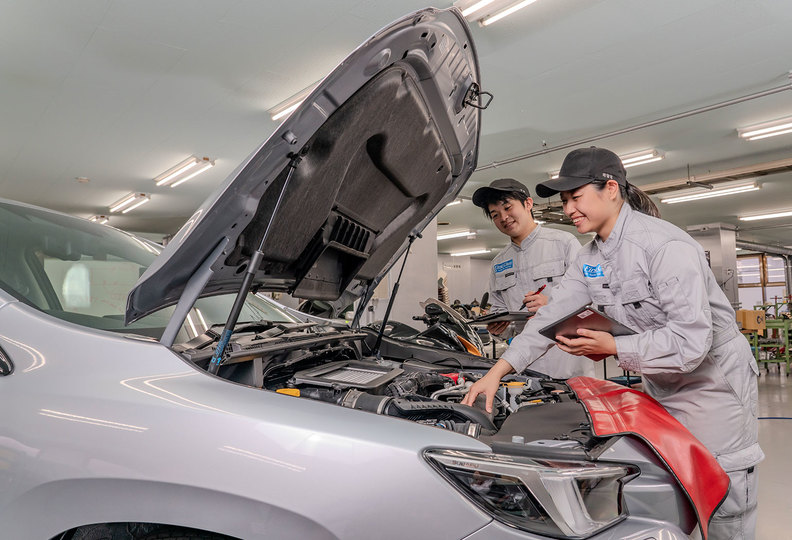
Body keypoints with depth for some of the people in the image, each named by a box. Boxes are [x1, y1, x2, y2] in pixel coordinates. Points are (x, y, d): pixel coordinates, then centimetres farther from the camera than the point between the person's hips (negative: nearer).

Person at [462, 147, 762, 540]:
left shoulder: (665, 244, -24)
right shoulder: (590, 259, 2)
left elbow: (692, 339, -29)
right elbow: (551, 316, 1)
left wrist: (614, 348, -26)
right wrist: (496, 372, -5)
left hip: (712, 382, -7)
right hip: (661, 387, 8)